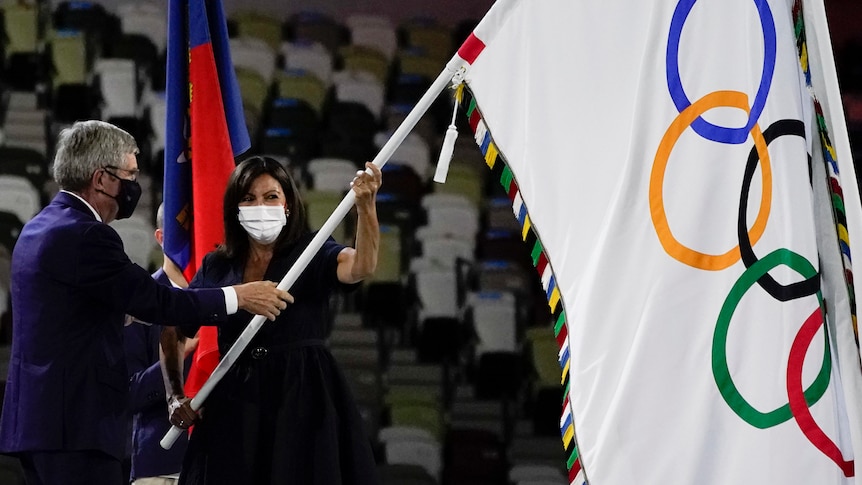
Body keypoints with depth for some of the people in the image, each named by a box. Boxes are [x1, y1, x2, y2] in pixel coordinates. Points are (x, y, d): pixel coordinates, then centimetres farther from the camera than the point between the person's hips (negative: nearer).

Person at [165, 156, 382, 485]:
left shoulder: (312, 254, 2)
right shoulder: (217, 267, 10)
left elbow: (361, 267, -20)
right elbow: (174, 333, 15)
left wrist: (365, 205, -35)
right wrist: (175, 396, 2)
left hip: (302, 398, -3)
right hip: (236, 404, 3)